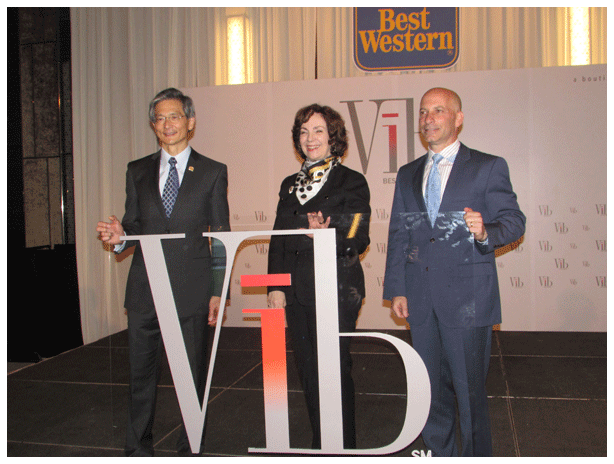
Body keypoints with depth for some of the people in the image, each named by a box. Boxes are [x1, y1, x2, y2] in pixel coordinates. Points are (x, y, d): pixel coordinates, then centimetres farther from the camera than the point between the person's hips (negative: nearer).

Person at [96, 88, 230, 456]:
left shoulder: (213, 172, 5)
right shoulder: (138, 171, 13)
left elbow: (220, 236, 3)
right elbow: (134, 225, 15)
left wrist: (218, 291, -2)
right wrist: (120, 235, -10)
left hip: (191, 289, -2)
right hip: (145, 288, 3)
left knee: (193, 376, 6)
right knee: (142, 373, 10)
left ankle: (190, 450, 23)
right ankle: (139, 449, 28)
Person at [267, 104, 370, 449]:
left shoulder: (352, 182, -2)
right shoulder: (290, 185, 15)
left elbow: (357, 240, -8)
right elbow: (278, 240, 14)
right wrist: (276, 287, 4)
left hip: (337, 290, -5)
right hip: (297, 292, 6)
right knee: (309, 372, 11)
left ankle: (343, 449, 15)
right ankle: (320, 447, 26)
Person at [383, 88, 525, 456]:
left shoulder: (489, 167, 1)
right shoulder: (408, 174, 15)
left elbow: (514, 221, -3)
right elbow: (398, 235, 14)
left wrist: (486, 232, -25)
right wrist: (396, 288, 7)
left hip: (467, 297, -4)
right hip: (421, 301, 5)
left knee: (470, 389, 1)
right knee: (431, 388, 14)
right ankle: (439, 454, 30)